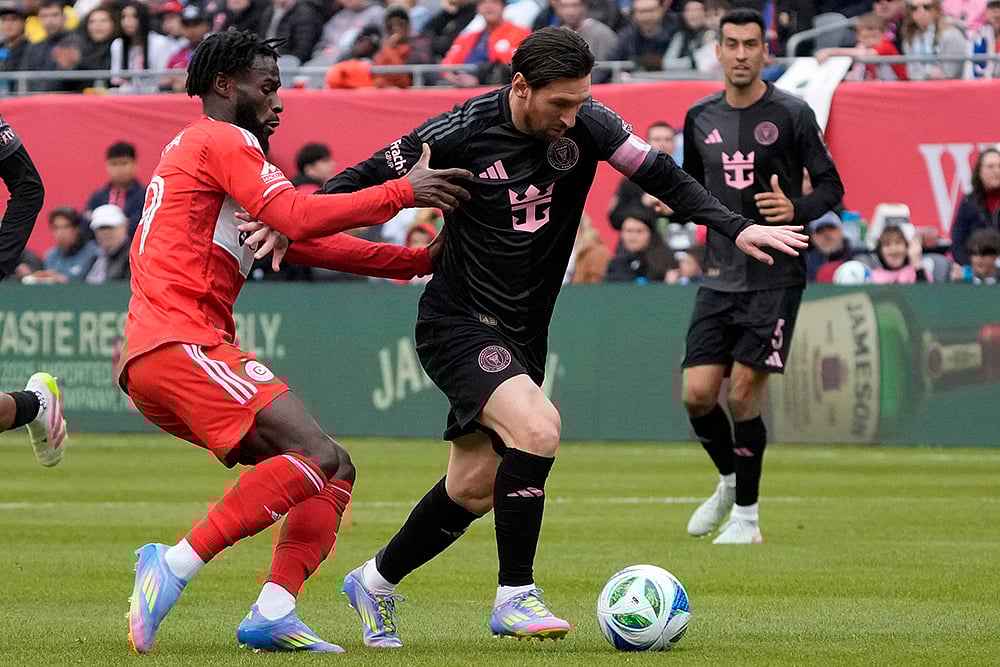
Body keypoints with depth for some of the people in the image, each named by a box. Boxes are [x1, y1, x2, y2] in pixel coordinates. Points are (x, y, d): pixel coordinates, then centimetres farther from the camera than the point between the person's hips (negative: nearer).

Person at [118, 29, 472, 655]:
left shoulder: (202, 149, 30)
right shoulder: (221, 141, -1)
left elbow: (310, 243, 28)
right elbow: (299, 217, -15)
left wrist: (420, 260, 23)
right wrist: (402, 192, -8)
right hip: (179, 344, -10)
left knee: (336, 473, 6)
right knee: (318, 457, -24)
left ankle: (273, 614, -9)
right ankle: (174, 566, -27)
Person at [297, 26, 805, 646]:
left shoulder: (588, 124, -7)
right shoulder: (461, 133, -17)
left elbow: (660, 174, -3)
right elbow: (370, 178, -6)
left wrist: (737, 227, -13)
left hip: (523, 334, 6)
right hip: (458, 323, -6)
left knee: (474, 488, 8)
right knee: (537, 427, -27)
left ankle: (375, 582, 31)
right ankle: (515, 597, -17)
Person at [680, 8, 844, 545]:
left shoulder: (791, 114, -5)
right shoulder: (700, 118, 8)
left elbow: (831, 187, -1)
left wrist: (797, 210, -21)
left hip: (775, 278, -4)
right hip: (719, 276, 4)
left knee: (743, 394, -9)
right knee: (697, 394, -4)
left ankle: (746, 515, 6)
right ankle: (729, 481, 25)